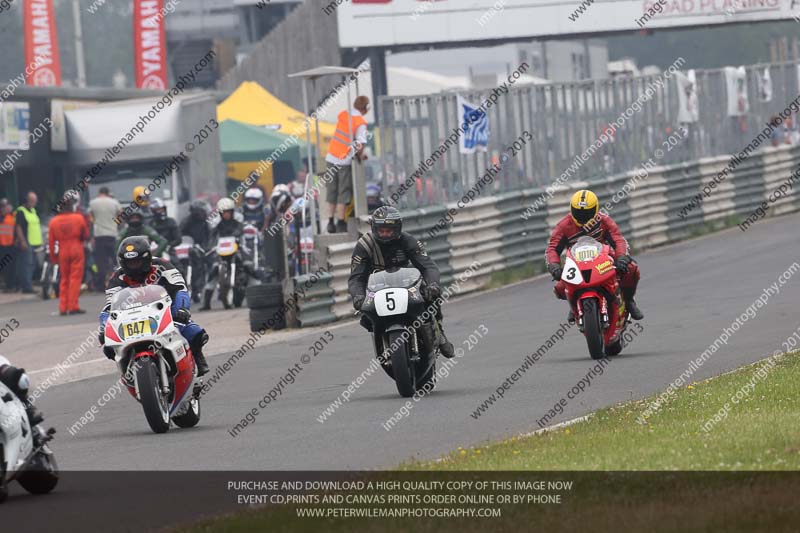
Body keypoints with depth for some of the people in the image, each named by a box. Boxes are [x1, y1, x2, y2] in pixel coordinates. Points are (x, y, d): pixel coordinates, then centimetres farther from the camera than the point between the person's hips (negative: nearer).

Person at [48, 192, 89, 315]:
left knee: (64, 279, 12)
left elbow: (51, 241, 3)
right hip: (76, 250, -3)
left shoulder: (54, 221, 1)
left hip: (62, 252, 3)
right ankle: (73, 306, -8)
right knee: (75, 278, -2)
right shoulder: (79, 218, -7)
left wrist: (53, 257, 10)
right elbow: (86, 236, 2)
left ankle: (63, 308, 10)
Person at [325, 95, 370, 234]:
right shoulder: (361, 122, -12)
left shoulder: (343, 115, 6)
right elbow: (361, 143, -21)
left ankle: (331, 222, 16)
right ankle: (340, 223, 3)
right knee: (344, 193, 3)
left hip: (331, 156, 5)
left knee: (332, 191, 13)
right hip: (345, 160, -5)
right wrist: (360, 155, 0)